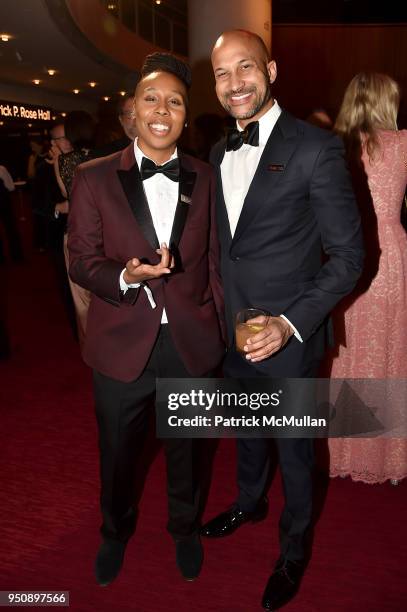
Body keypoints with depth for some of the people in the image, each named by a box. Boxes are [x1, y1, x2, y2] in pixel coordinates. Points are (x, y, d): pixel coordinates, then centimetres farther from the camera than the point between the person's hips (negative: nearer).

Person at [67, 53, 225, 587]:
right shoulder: (94, 178, -5)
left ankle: (185, 527, 51)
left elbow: (214, 262, 4)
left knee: (184, 449, 21)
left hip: (190, 344, 1)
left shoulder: (205, 178, 0)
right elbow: (81, 262, -5)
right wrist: (126, 276, -25)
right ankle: (116, 530, 50)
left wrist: (219, 334, 6)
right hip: (122, 345, 0)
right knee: (117, 453, 19)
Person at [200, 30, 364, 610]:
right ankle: (250, 501, 55)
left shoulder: (316, 148, -16)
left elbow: (347, 255, -15)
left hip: (287, 338, -6)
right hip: (233, 331, 6)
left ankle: (294, 549, 40)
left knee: (294, 447, 14)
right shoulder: (219, 154, 5)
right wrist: (220, 312, 8)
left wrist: (290, 323, -23)